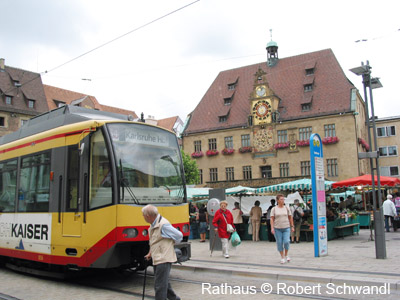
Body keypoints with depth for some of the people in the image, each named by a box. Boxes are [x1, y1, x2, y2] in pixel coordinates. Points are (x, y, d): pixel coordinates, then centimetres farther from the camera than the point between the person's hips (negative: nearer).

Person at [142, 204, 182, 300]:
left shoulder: (163, 225, -20)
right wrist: (150, 253, 18)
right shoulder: (153, 225, 10)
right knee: (164, 282, 21)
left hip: (163, 259, -10)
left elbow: (179, 235, -16)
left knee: (160, 286, -6)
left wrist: (169, 245, -1)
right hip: (157, 259, 10)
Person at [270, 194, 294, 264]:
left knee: (286, 242, -10)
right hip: (277, 228, -1)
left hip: (286, 228, 1)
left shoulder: (287, 208, 6)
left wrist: (292, 226, 7)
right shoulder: (274, 209, 1)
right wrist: (272, 228, -9)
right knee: (279, 243, 2)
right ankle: (282, 257, 16)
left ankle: (286, 255, 14)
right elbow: (272, 219, -1)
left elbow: (290, 218, 11)